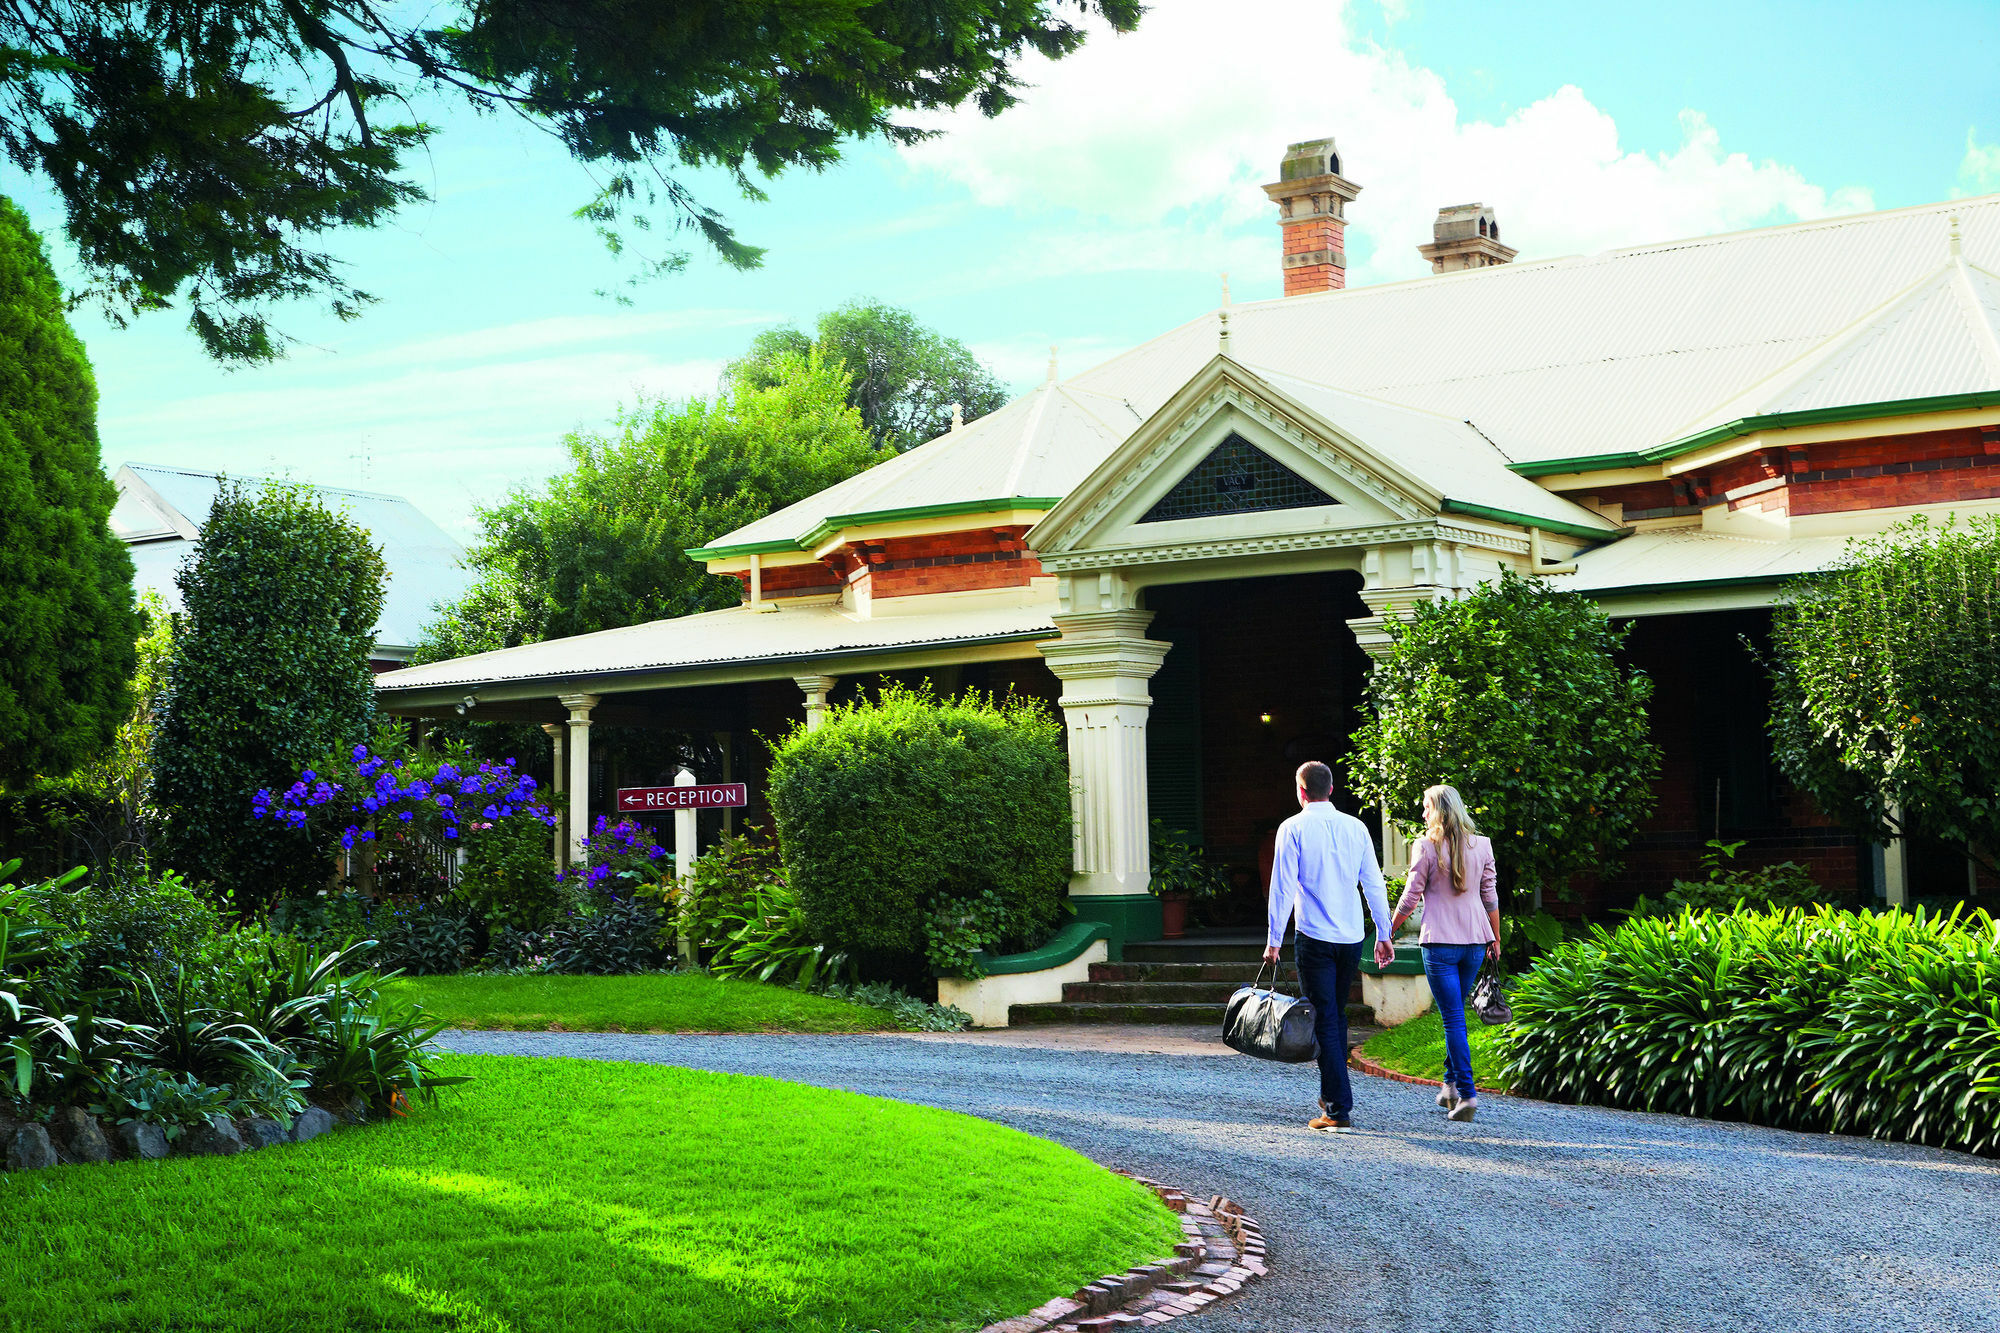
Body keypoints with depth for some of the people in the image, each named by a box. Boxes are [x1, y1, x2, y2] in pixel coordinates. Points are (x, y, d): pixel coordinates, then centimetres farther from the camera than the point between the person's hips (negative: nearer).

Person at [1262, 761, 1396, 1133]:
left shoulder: (1293, 828, -6)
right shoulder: (1355, 827, 5)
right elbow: (1374, 884, 7)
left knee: (1325, 1021, -2)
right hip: (1352, 936, 4)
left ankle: (1339, 1110, -6)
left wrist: (1273, 940, -3)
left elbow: (1283, 888, -8)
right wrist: (1383, 933, 13)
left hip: (1315, 938, -4)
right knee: (1337, 1016, 19)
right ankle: (1331, 1094, 28)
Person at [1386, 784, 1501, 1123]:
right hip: (1475, 941, 5)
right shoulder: (1481, 845, 5)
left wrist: (1388, 933, 8)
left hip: (1440, 942, -5)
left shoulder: (1426, 847, -7)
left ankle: (1467, 1092, -10)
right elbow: (1490, 898, 10)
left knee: (1453, 1019, -4)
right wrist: (1495, 939, 20)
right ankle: (1451, 1083, 23)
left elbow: (1410, 899, -4)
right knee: (1456, 1014, 19)